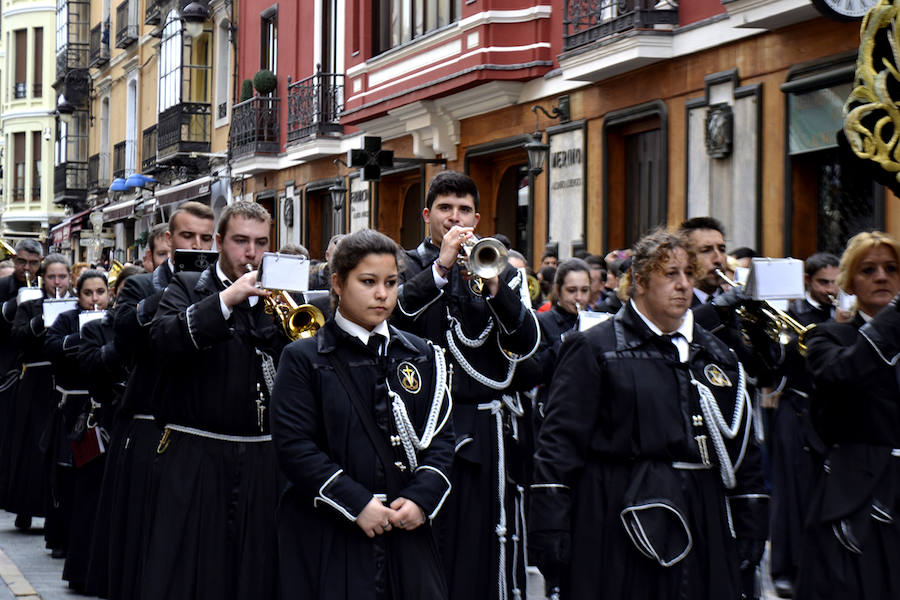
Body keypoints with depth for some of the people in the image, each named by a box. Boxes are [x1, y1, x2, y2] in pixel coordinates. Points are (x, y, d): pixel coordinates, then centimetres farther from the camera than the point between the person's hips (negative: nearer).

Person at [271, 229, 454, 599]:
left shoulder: (421, 356, 13)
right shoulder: (303, 359, 0)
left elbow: (441, 437, 9)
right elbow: (294, 447, -9)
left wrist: (422, 498, -8)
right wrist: (356, 503, -15)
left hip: (406, 533, 4)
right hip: (327, 538, -3)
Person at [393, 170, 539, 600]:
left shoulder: (500, 271, 14)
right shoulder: (407, 267, 9)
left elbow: (526, 343, 1)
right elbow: (393, 316, -12)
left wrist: (494, 286, -13)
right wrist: (441, 266, -16)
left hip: (487, 431, 2)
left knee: (486, 546, 2)